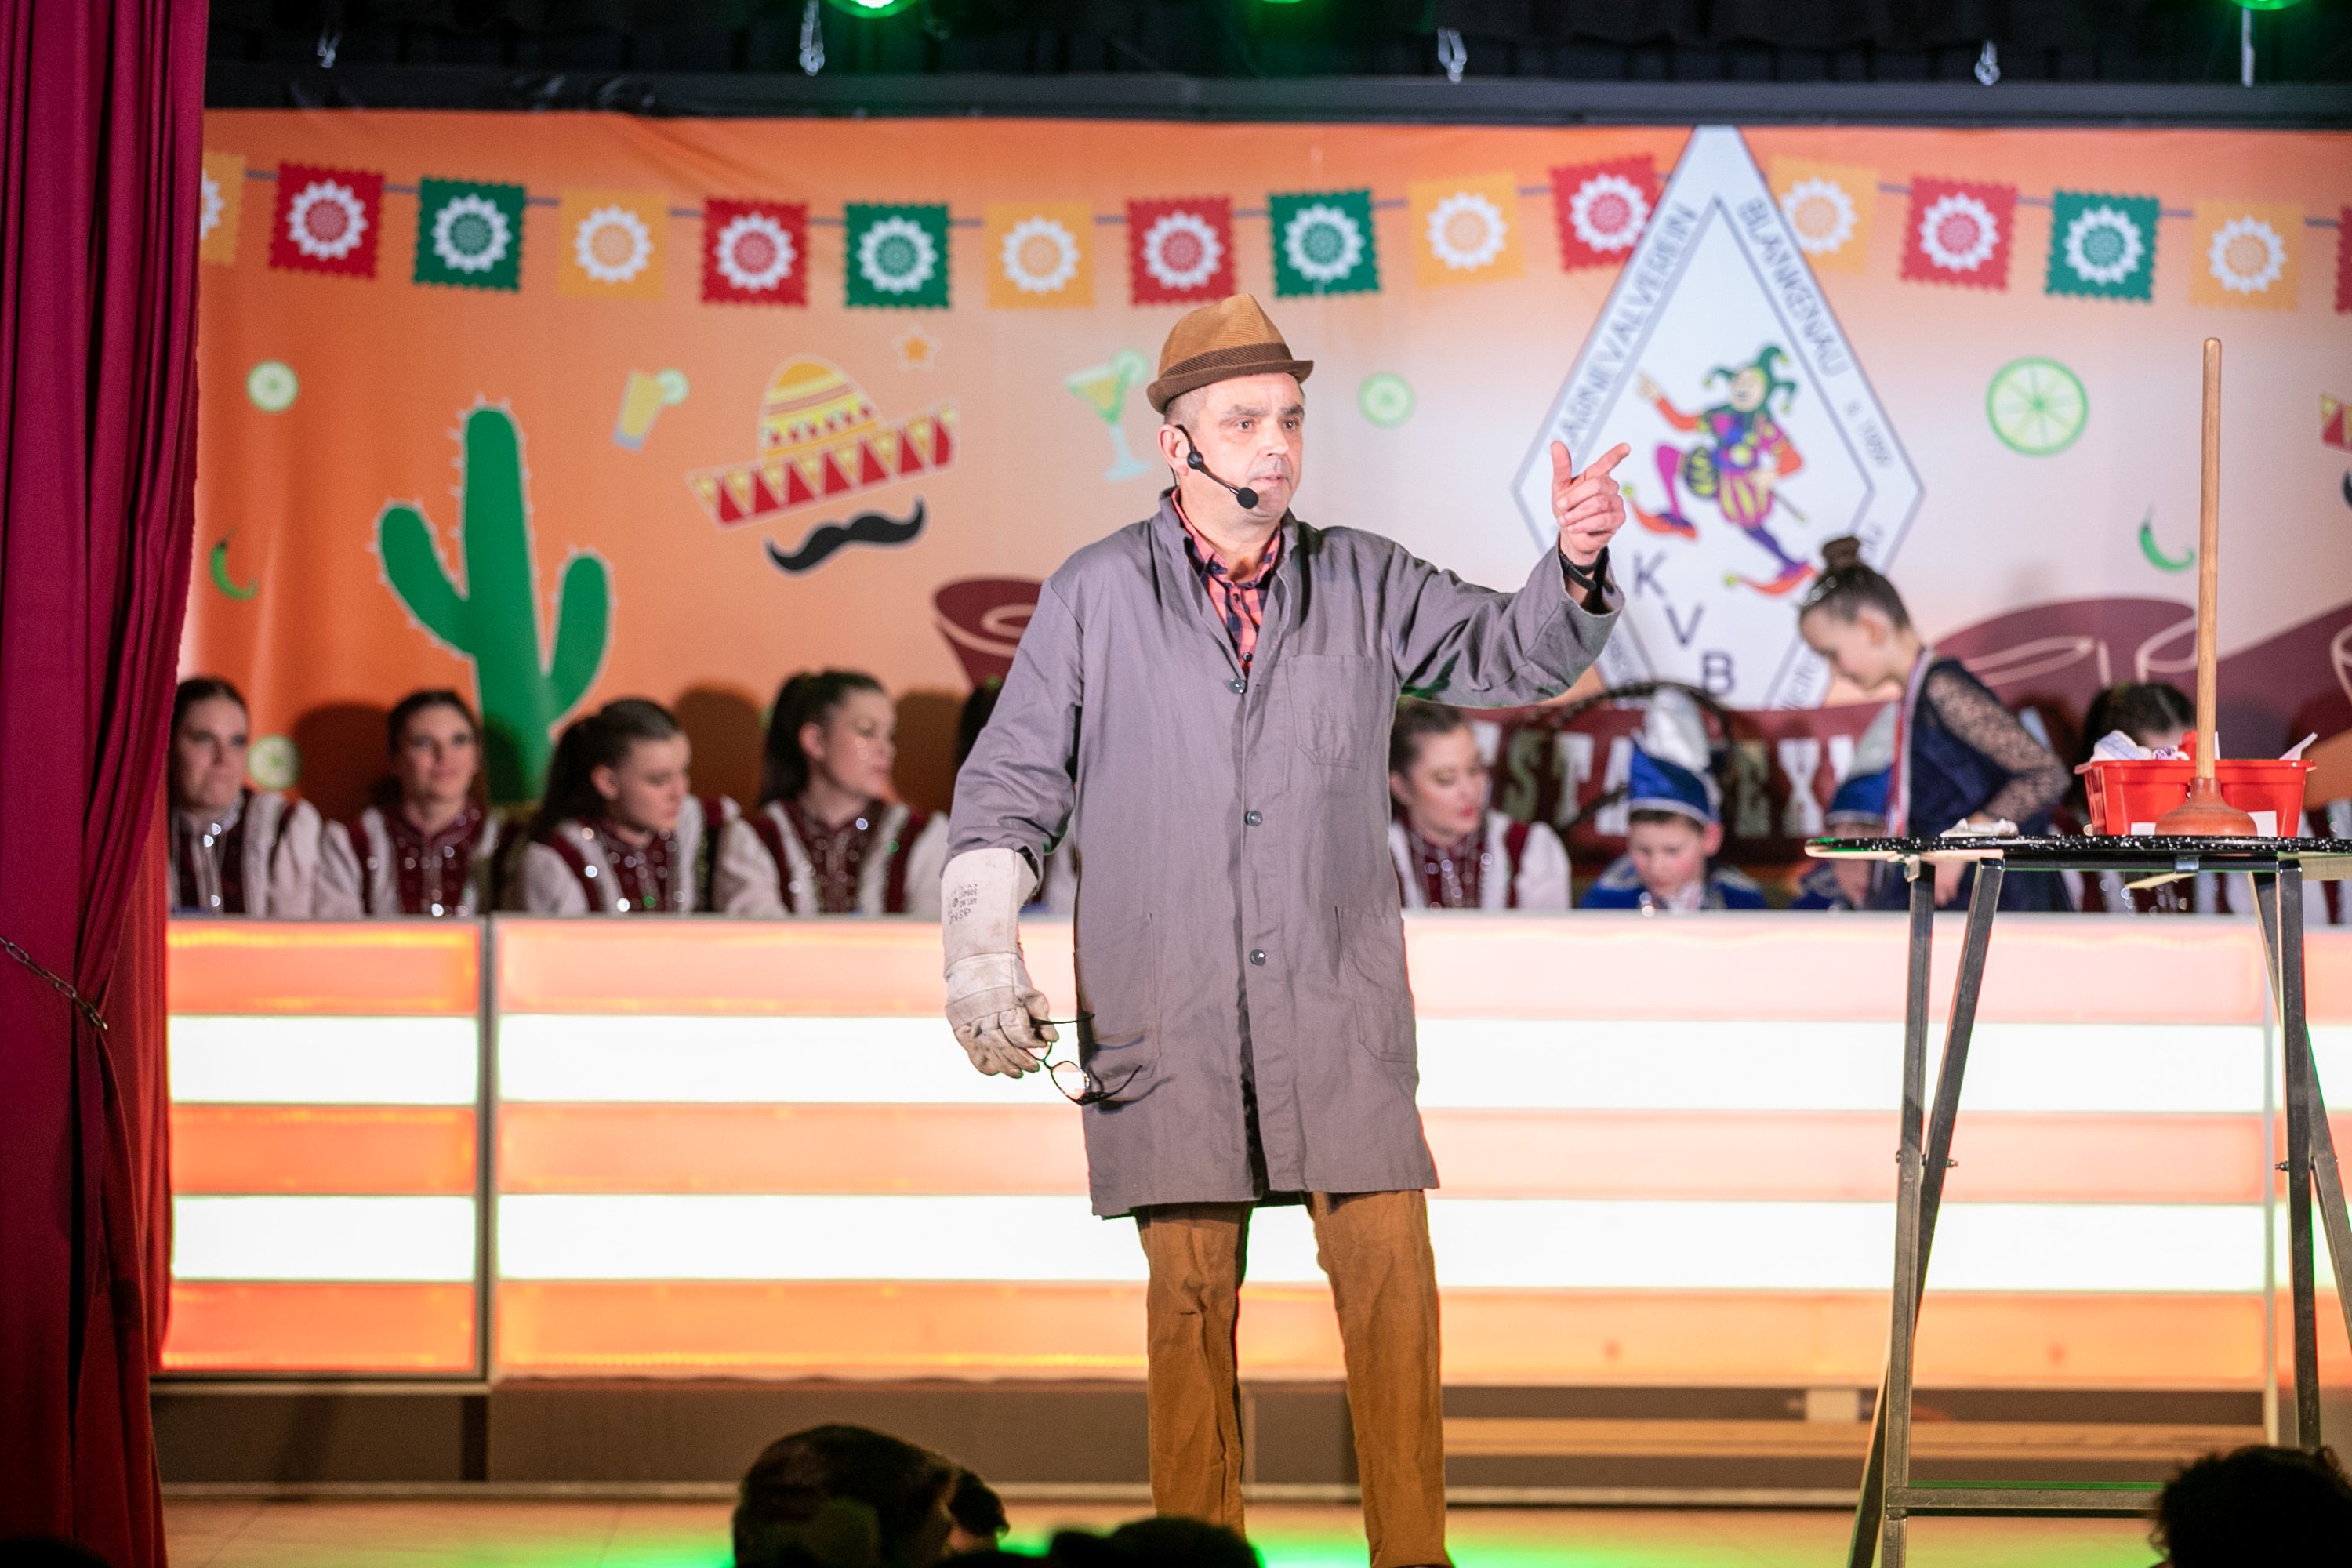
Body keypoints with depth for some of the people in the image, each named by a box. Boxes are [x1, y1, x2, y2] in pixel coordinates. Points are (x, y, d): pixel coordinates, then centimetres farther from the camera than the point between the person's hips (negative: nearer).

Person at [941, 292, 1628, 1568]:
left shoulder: (1363, 582, 11)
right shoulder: (1094, 597, 6)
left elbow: (1509, 656, 6)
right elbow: (1012, 784, 7)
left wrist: (1576, 565, -14)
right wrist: (981, 947, -3)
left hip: (1337, 1008, 1)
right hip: (1166, 1014, -1)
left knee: (1389, 1271, -6)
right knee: (1191, 1289, 0)